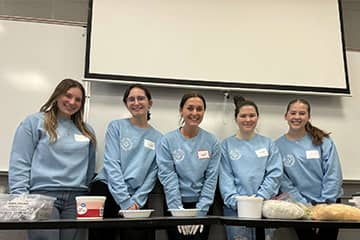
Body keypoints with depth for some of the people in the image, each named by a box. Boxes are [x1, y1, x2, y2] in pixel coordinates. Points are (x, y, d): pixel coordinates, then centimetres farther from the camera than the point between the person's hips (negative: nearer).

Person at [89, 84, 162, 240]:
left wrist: (136, 201, -8)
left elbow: (152, 175, 5)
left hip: (136, 197, 2)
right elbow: (111, 164, -7)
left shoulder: (158, 138, 8)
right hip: (106, 190, -1)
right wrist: (125, 202, -13)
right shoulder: (116, 127, 2)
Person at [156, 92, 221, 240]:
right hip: (175, 205, -1)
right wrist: (178, 211, -16)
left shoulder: (212, 142, -2)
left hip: (202, 205, 1)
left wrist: (200, 212, -12)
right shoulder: (166, 141, -6)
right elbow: (168, 178, -10)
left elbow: (211, 179, -5)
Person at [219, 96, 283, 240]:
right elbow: (225, 177, 0)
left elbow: (275, 174, 1)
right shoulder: (227, 144, 7)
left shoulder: (268, 144, 11)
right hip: (235, 207, -1)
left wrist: (259, 198, -11)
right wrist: (235, 201, -13)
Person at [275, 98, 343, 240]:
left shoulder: (323, 141, -4)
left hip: (328, 204, 0)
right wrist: (306, 205, -13)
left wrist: (325, 204, -13)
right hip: (301, 205, 0)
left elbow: (333, 175, -6)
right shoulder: (278, 146, -4)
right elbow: (284, 182, -6)